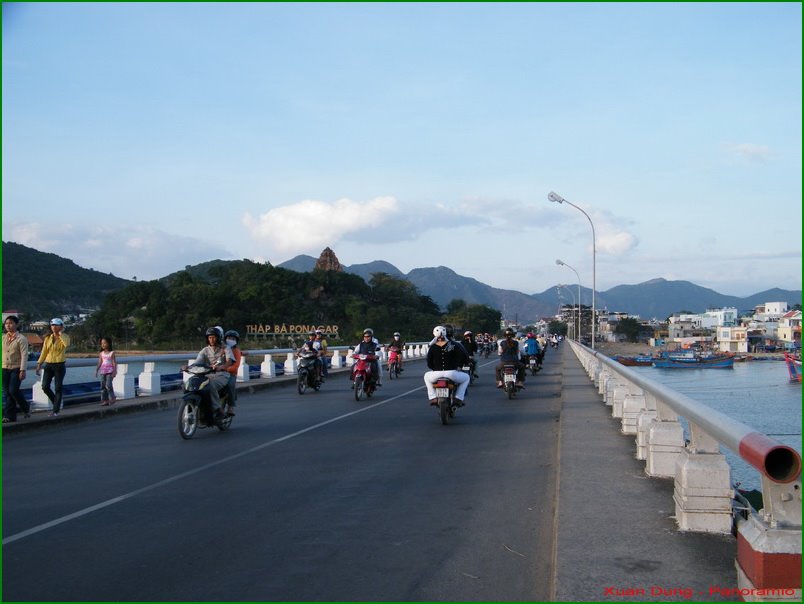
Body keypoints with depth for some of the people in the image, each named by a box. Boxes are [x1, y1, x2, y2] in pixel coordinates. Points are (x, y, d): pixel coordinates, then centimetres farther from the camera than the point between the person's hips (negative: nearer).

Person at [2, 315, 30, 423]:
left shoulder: (21, 339, -5)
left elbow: (24, 355, -11)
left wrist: (22, 370, -18)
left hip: (16, 369, -5)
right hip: (4, 369, 5)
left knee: (13, 390, -15)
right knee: (7, 393, 2)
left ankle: (26, 407, 10)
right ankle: (9, 416, 5)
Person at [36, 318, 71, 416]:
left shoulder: (65, 337, -3)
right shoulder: (48, 338, 8)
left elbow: (67, 344, -27)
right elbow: (44, 352, 10)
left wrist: (61, 333, -17)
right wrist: (39, 364, 6)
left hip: (60, 365, -4)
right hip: (48, 365, 4)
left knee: (58, 389, -2)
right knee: (45, 387, -3)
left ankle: (56, 410, 4)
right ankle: (56, 403, 19)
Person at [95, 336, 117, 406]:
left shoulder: (112, 353, -2)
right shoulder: (101, 354, 10)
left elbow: (114, 363, -5)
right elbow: (99, 363, 10)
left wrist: (114, 372, -12)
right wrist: (96, 371, 1)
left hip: (110, 371, -5)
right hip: (103, 371, 5)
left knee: (108, 385, -16)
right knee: (103, 386, 2)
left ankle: (112, 398, -2)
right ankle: (105, 400, 7)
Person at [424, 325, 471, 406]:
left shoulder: (432, 347, 2)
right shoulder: (454, 345, -1)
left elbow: (429, 363, 4)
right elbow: (465, 358, -5)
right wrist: (460, 366, 13)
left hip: (436, 374, 1)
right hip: (452, 374, -1)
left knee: (427, 376, 36)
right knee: (466, 377, 28)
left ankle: (433, 398, 21)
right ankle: (458, 398, 13)